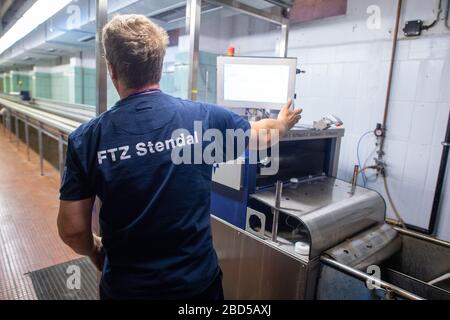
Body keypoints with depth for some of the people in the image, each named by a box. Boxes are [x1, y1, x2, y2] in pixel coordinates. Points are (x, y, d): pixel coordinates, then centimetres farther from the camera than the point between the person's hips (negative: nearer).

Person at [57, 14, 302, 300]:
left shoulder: (87, 137, -15)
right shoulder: (204, 117, -14)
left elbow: (72, 230, -9)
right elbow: (262, 135, 4)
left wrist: (96, 252, 13)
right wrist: (284, 123, 27)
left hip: (127, 287, 1)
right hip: (199, 280, 1)